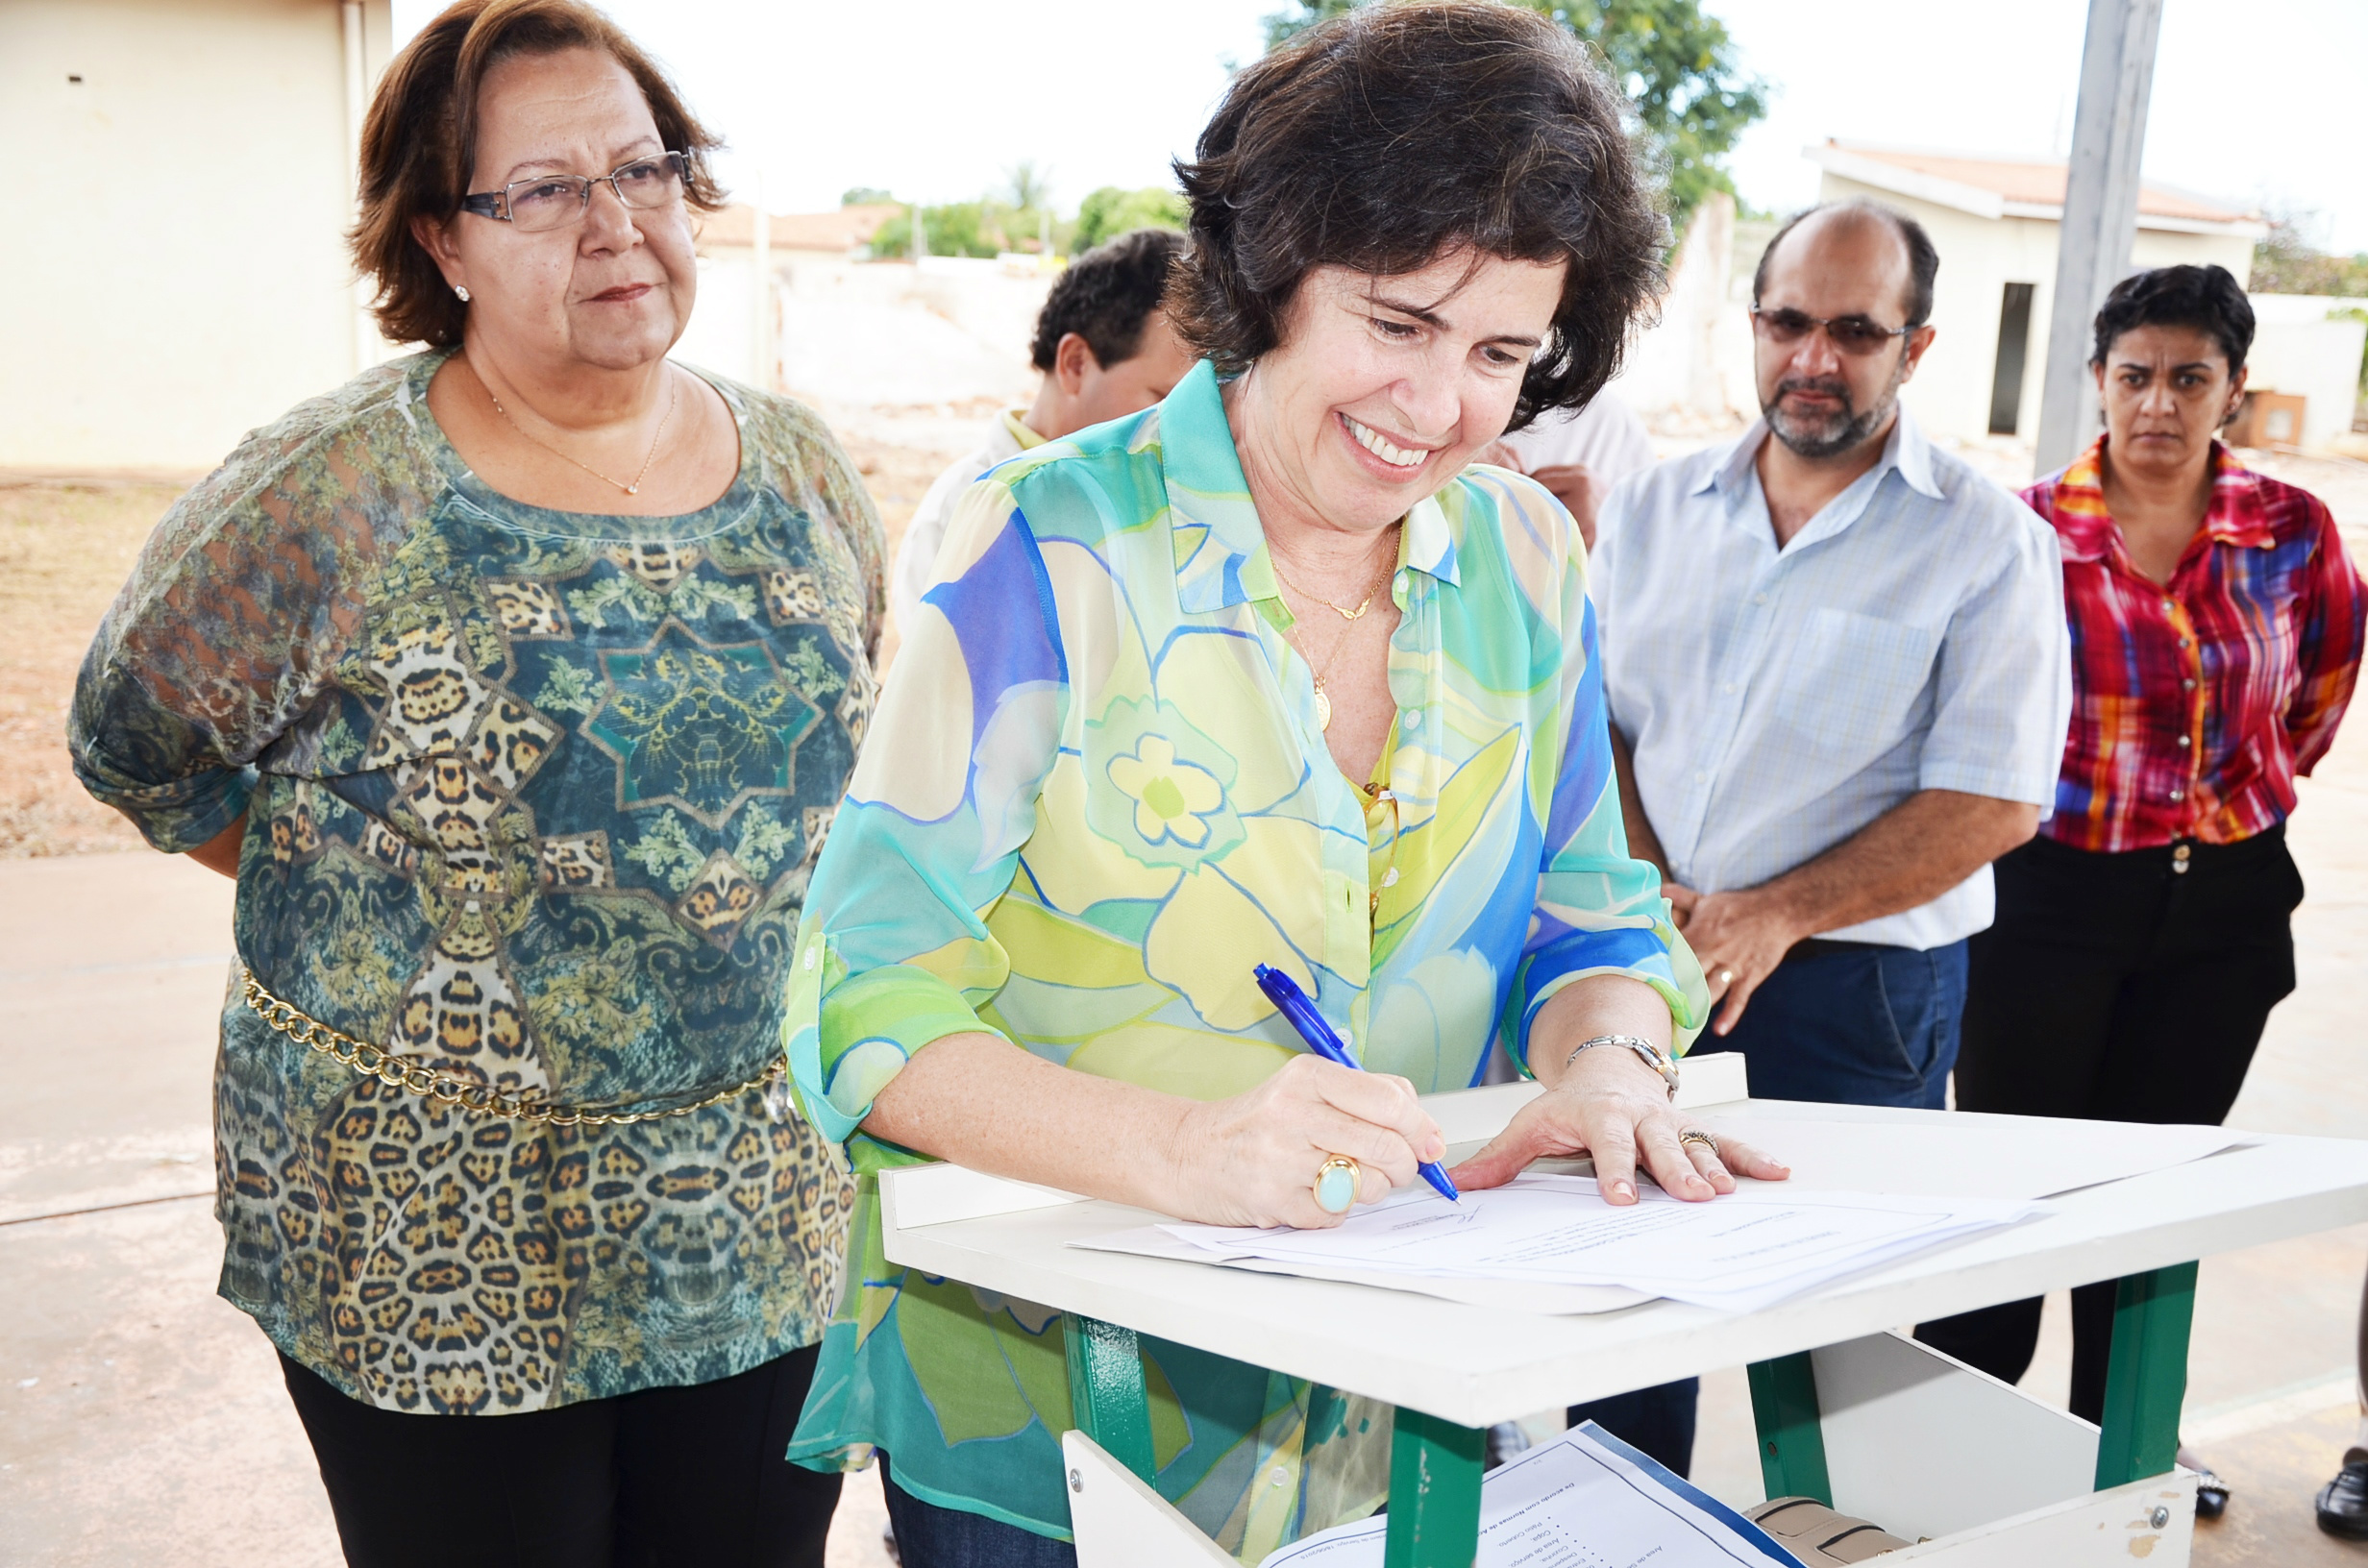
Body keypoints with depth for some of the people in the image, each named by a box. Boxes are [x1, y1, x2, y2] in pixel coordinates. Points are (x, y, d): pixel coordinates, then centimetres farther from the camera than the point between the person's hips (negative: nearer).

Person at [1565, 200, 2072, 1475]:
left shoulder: (1987, 542, -3)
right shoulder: (1655, 510, 9)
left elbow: (1993, 800, -10)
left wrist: (1773, 915, -16)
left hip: (1855, 991, -3)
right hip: (1644, 973, 4)